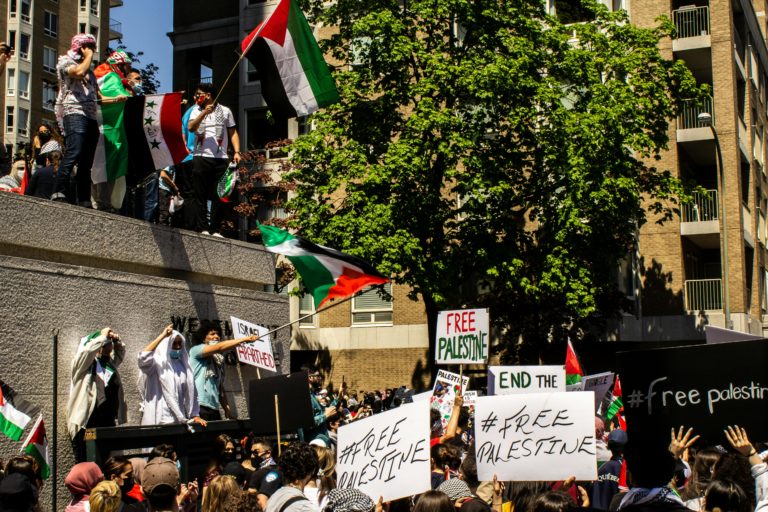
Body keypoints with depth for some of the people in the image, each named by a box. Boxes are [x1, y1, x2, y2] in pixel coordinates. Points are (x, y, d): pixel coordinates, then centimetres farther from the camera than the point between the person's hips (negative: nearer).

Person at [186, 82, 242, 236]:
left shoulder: (225, 111, 9)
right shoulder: (197, 110, 10)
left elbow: (233, 132, 11)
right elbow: (191, 127, -6)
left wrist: (237, 151, -1)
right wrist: (204, 113, -17)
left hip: (221, 159, 0)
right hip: (201, 158, 0)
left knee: (218, 196, 1)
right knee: (200, 195, -2)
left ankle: (215, 230, 5)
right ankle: (202, 228, 0)